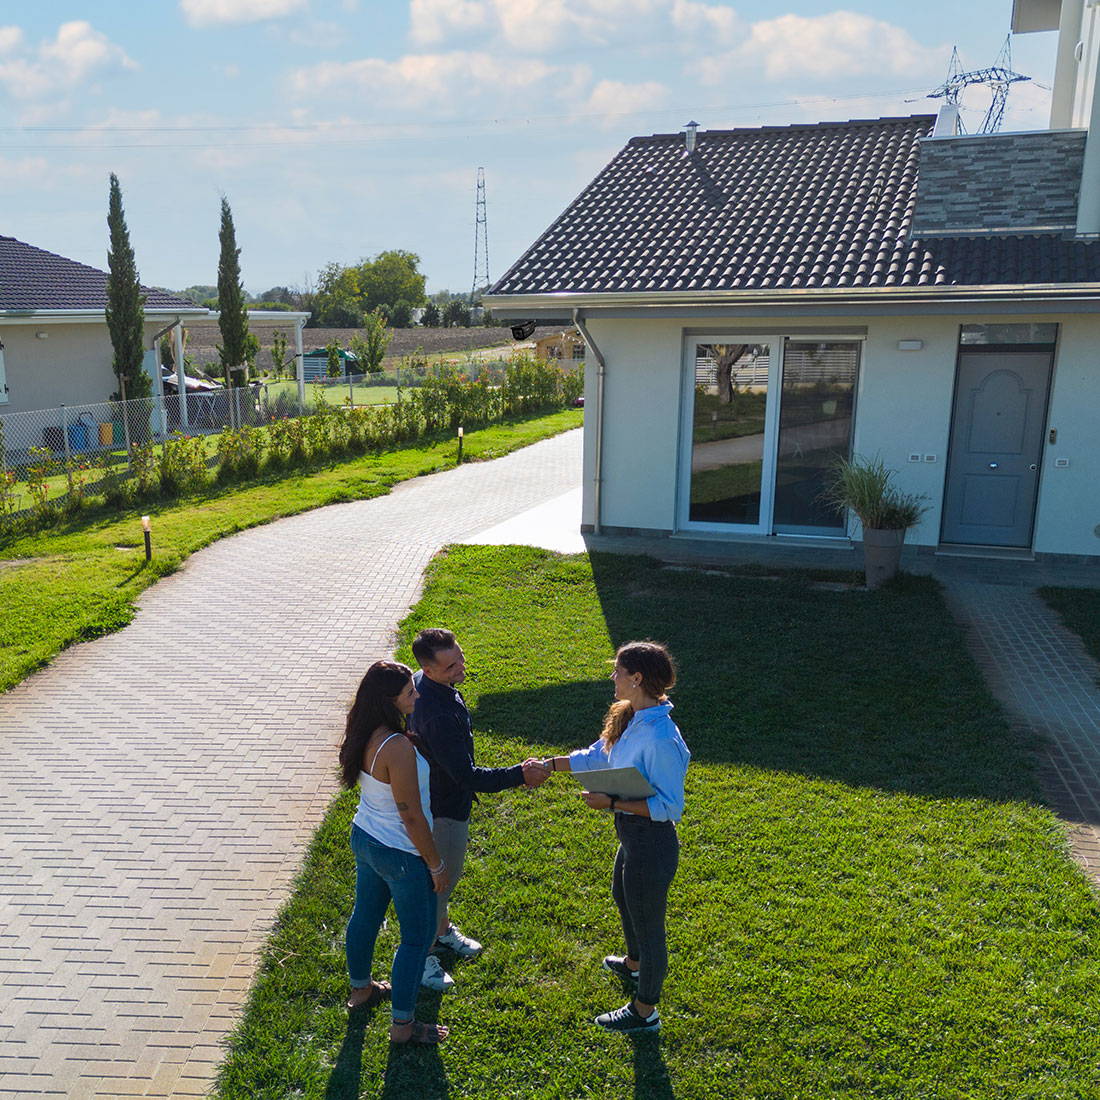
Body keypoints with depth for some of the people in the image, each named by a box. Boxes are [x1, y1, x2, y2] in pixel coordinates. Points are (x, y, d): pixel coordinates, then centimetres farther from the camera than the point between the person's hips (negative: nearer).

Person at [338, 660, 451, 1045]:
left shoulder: (364, 736, -7)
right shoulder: (398, 747, -33)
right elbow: (412, 816, -26)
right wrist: (436, 866, -15)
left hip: (364, 839, 9)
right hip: (400, 854, -8)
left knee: (365, 914, 28)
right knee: (417, 937, 11)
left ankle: (360, 988, 52)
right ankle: (402, 1025, 25)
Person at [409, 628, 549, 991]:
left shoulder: (422, 682, -7)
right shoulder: (439, 714, -38)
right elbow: (467, 776, -34)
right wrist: (520, 775, -31)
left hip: (441, 794, 9)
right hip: (443, 808, -9)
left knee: (447, 872, 27)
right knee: (440, 879, 9)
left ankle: (442, 929, 50)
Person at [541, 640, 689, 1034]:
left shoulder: (660, 738, -32)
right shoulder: (630, 719, -3)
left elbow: (669, 806, -27)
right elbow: (597, 755, 11)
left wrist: (612, 803, -27)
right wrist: (548, 765, 6)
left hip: (651, 844, -10)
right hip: (633, 837, 10)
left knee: (647, 924, 11)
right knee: (622, 898, 33)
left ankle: (644, 1011, 35)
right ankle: (634, 964, 62)